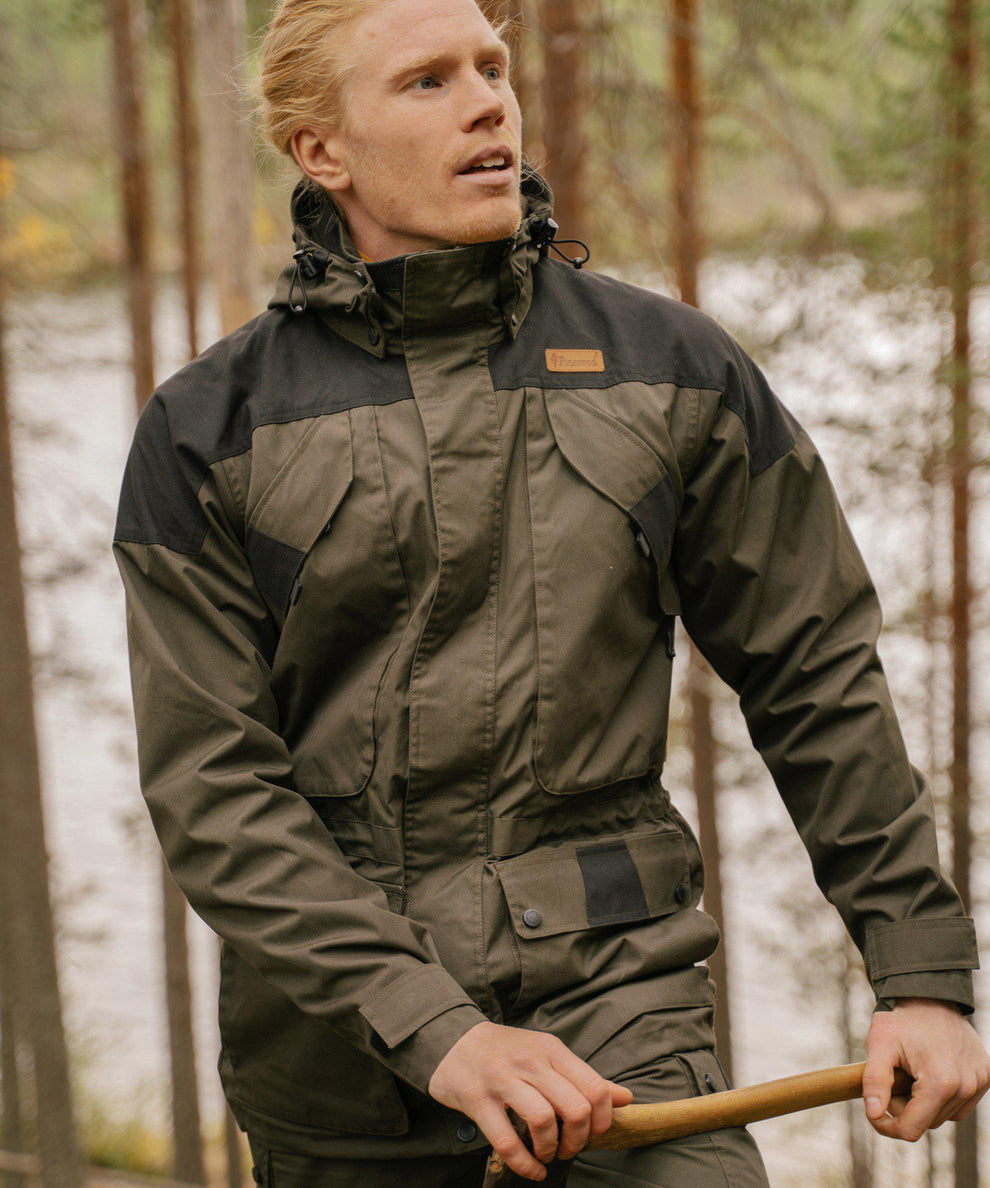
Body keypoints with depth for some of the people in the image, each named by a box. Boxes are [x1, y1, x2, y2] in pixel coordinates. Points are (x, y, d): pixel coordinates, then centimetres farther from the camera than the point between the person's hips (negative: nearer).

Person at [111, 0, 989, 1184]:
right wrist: (430, 1029, -18)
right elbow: (208, 787, -8)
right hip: (334, 1032, 0)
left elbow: (817, 678, 7)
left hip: (613, 979, 0)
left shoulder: (670, 365, 2)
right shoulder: (209, 428, -2)